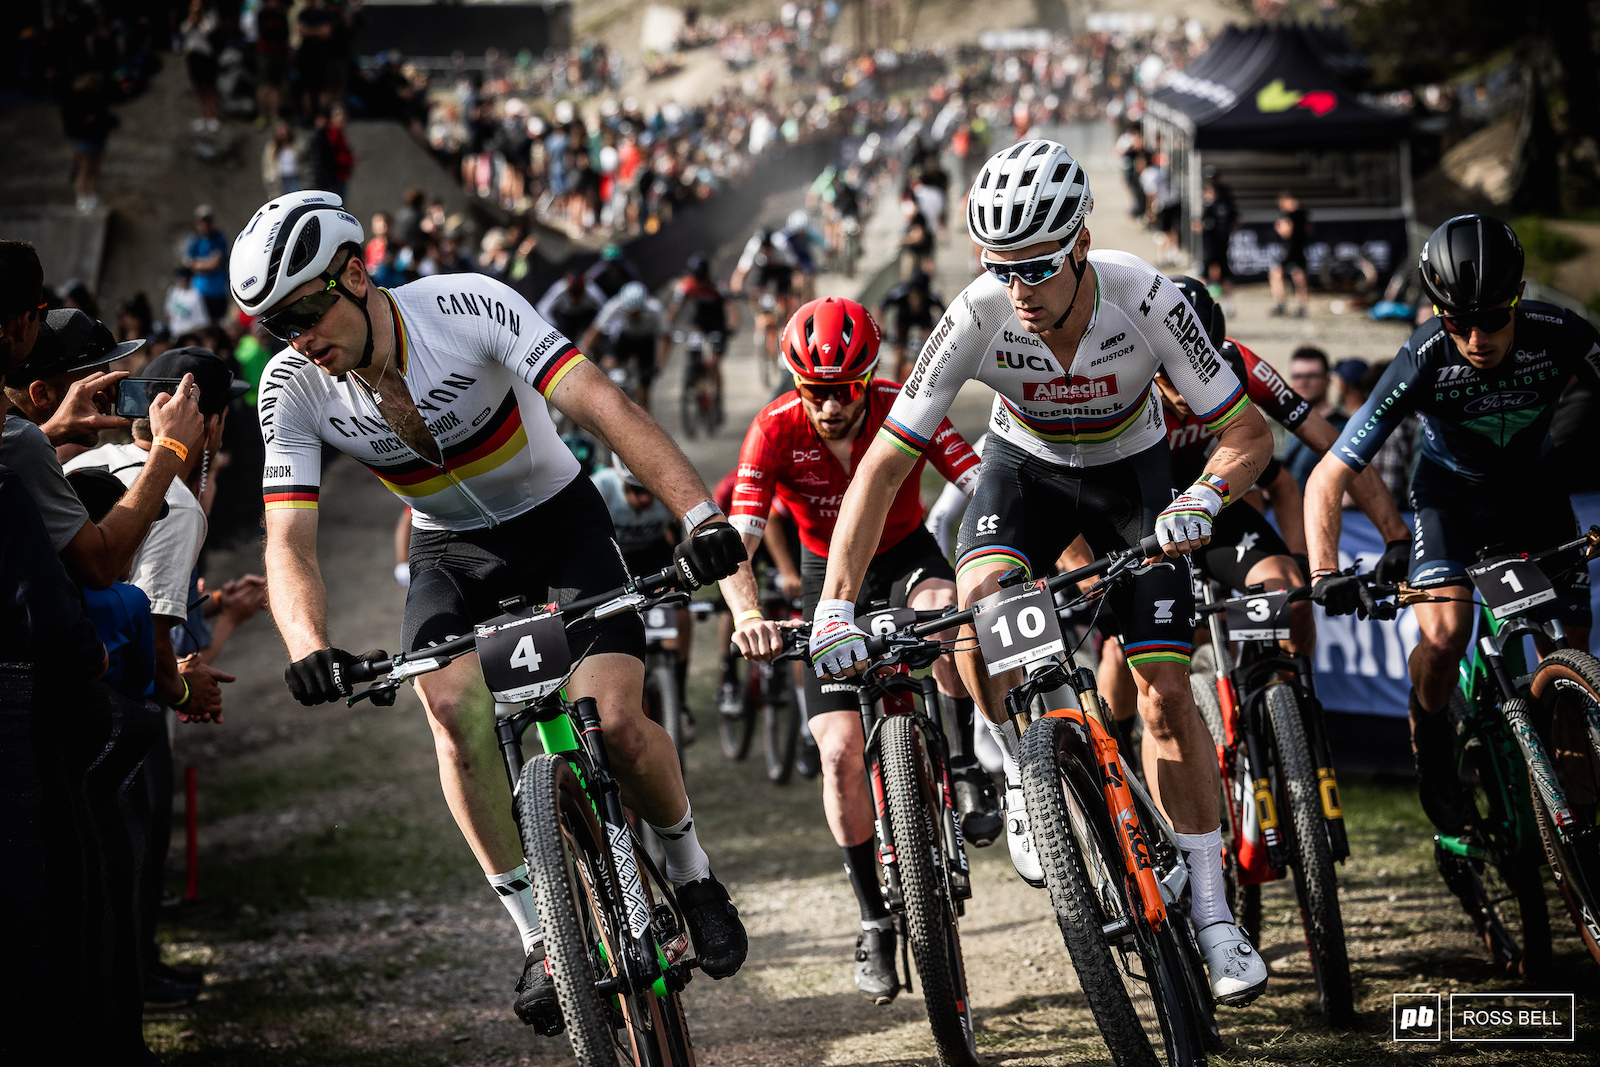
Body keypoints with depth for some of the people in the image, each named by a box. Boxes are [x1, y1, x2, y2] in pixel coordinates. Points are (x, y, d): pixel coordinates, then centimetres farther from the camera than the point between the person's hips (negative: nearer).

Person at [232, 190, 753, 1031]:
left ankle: (692, 875, 10)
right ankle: (542, 937, -16)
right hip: (451, 552, 3)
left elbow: (601, 405, -36)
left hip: (557, 525, -3)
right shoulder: (292, 389, -16)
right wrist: (307, 647, -41)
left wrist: (700, 513, -49)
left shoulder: (466, 308, -27)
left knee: (613, 722, -21)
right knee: (453, 705, -27)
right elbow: (290, 541, -19)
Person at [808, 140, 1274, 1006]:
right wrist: (836, 605, -35)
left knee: (1165, 694, -9)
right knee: (981, 600, -32)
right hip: (1027, 469, 1)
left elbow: (1249, 432, -24)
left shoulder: (1144, 300, -32)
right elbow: (885, 463, -27)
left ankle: (1210, 914, 4)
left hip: (1132, 472, 0)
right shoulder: (978, 316, -31)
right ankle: (1022, 776, -5)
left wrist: (1203, 496, -46)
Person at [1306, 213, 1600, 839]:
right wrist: (1325, 575, -44)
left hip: (1532, 487, 2)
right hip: (1451, 493, -2)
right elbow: (1328, 479, -29)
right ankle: (1433, 752, -2)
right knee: (1444, 634, -27)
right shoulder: (1424, 363, -31)